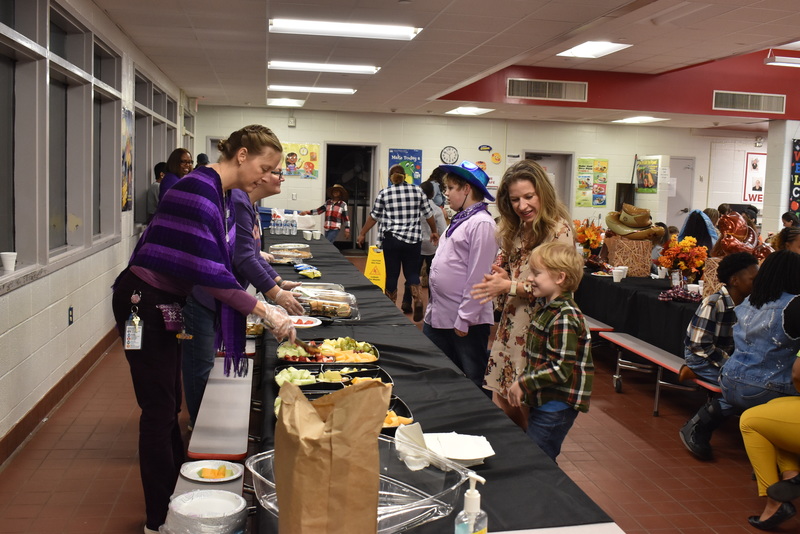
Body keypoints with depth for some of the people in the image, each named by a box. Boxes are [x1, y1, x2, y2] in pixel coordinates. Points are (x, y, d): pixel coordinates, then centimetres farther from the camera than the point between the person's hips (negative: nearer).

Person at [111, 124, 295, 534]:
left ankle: (175, 493, 31)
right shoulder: (197, 191, -24)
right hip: (143, 304, -9)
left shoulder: (222, 196, 6)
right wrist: (264, 311, -26)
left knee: (169, 405, 17)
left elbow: (218, 263, 11)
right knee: (159, 409, 0)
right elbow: (208, 273, -29)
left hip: (165, 305, 9)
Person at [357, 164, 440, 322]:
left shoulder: (384, 193, 0)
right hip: (413, 239, 1)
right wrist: (434, 231, 26)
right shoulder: (417, 191, 4)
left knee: (392, 274, 8)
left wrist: (362, 234, 16)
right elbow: (428, 214, 11)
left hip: (391, 239, -1)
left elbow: (374, 216, 5)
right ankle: (418, 301, -13)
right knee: (412, 273, 9)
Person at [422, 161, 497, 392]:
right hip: (438, 316, 9)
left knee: (472, 382, 4)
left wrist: (464, 320, -19)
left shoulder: (481, 224, -15)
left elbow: (477, 277, -19)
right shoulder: (459, 221, 14)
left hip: (466, 322, -9)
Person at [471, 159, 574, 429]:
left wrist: (509, 286, -18)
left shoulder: (559, 230, -12)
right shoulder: (513, 229, 12)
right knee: (501, 410, 9)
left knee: (529, 411, 3)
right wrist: (501, 278, -2)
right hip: (509, 329, 7)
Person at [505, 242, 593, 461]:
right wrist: (522, 382, 8)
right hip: (542, 401, 10)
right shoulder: (545, 308, 8)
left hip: (557, 406, -10)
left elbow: (560, 369, -24)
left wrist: (523, 384, -18)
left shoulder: (564, 318, -22)